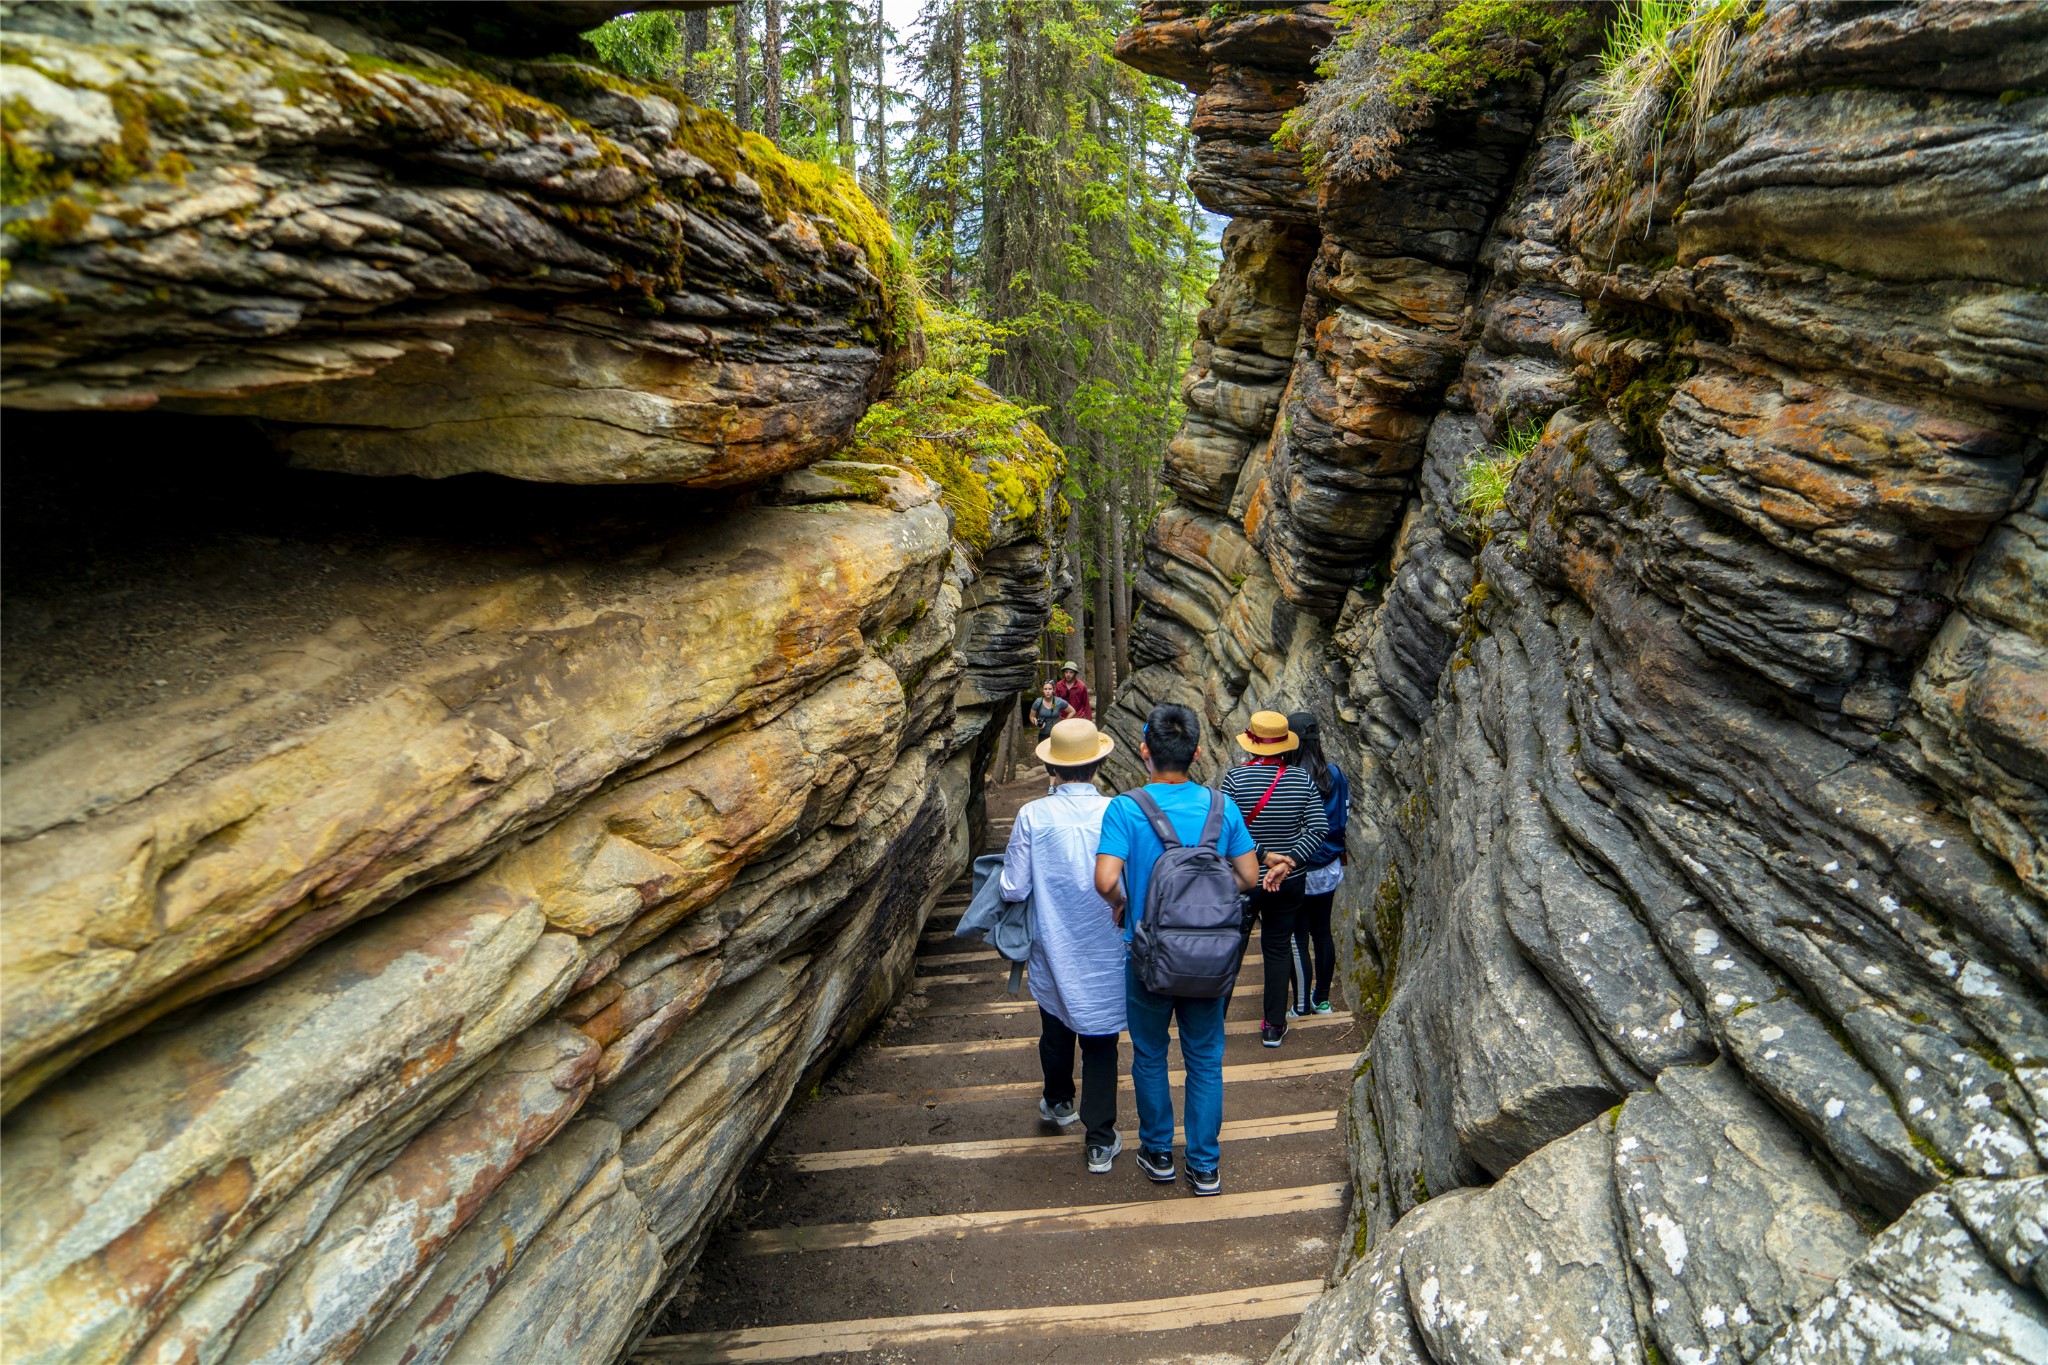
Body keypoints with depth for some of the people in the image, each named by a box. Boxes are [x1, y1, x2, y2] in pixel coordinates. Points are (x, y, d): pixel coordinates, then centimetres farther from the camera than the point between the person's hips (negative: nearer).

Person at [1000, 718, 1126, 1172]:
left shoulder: (1032, 816, -18)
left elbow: (1014, 889, -14)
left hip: (1052, 951, 1)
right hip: (1105, 954, -1)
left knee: (1056, 1029, 25)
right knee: (1100, 1041, 13)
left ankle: (1058, 1103, 50)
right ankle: (1100, 1142, 22)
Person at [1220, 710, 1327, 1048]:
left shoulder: (1236, 777, -16)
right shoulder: (1302, 778, -7)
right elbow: (1319, 827, -12)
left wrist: (1264, 856, -17)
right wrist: (1287, 862, -16)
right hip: (1289, 882, 2)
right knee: (1279, 949, 16)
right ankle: (1274, 1026, 23)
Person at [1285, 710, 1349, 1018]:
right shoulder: (1335, 774, -3)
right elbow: (1344, 817, 6)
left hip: (1298, 873, -6)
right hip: (1329, 869, 6)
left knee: (1298, 939, 5)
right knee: (1322, 932, 17)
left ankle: (1302, 1006, 13)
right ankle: (1322, 998, 28)